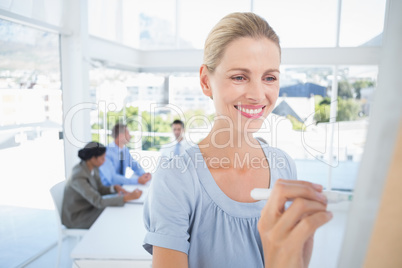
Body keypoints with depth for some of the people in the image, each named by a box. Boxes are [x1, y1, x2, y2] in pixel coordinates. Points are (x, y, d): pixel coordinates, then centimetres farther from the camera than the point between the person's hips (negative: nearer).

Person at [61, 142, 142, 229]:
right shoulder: (79, 177, -31)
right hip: (75, 217, -7)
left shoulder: (94, 168, -5)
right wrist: (127, 197, -37)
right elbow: (98, 202, -34)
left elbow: (99, 189, 7)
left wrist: (115, 188, -13)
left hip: (88, 208, 7)